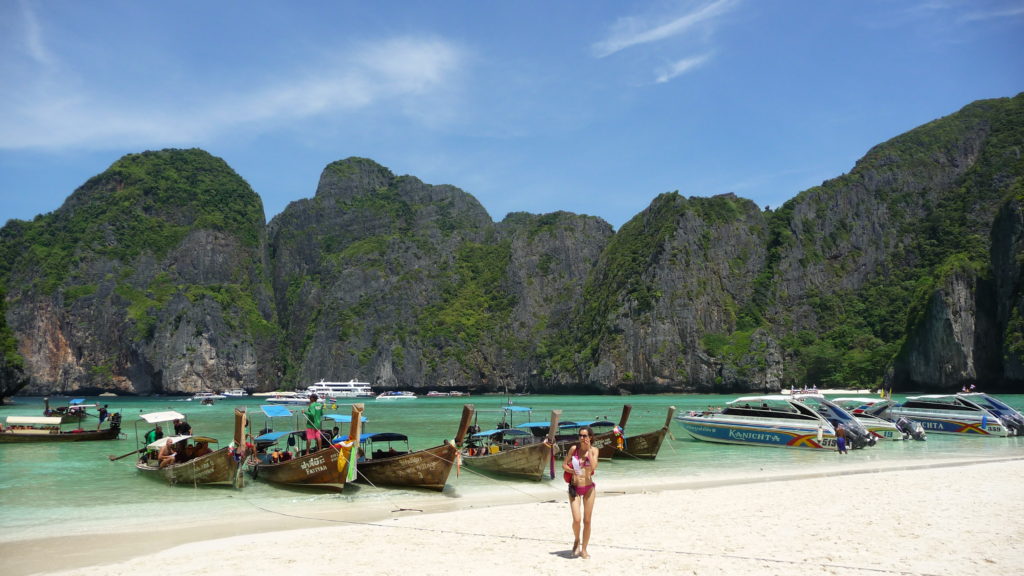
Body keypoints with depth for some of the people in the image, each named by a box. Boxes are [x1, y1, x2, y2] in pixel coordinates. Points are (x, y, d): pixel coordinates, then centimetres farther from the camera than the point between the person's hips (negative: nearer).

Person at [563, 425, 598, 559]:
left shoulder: (594, 450, -3)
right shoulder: (574, 448, -2)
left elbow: (594, 466, -19)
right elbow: (564, 465, 3)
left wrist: (589, 449, -16)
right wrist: (573, 471, -15)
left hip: (589, 488, 0)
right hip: (574, 488, 0)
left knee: (587, 521, 4)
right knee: (576, 519, -11)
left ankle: (584, 549, 20)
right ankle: (576, 540, 20)